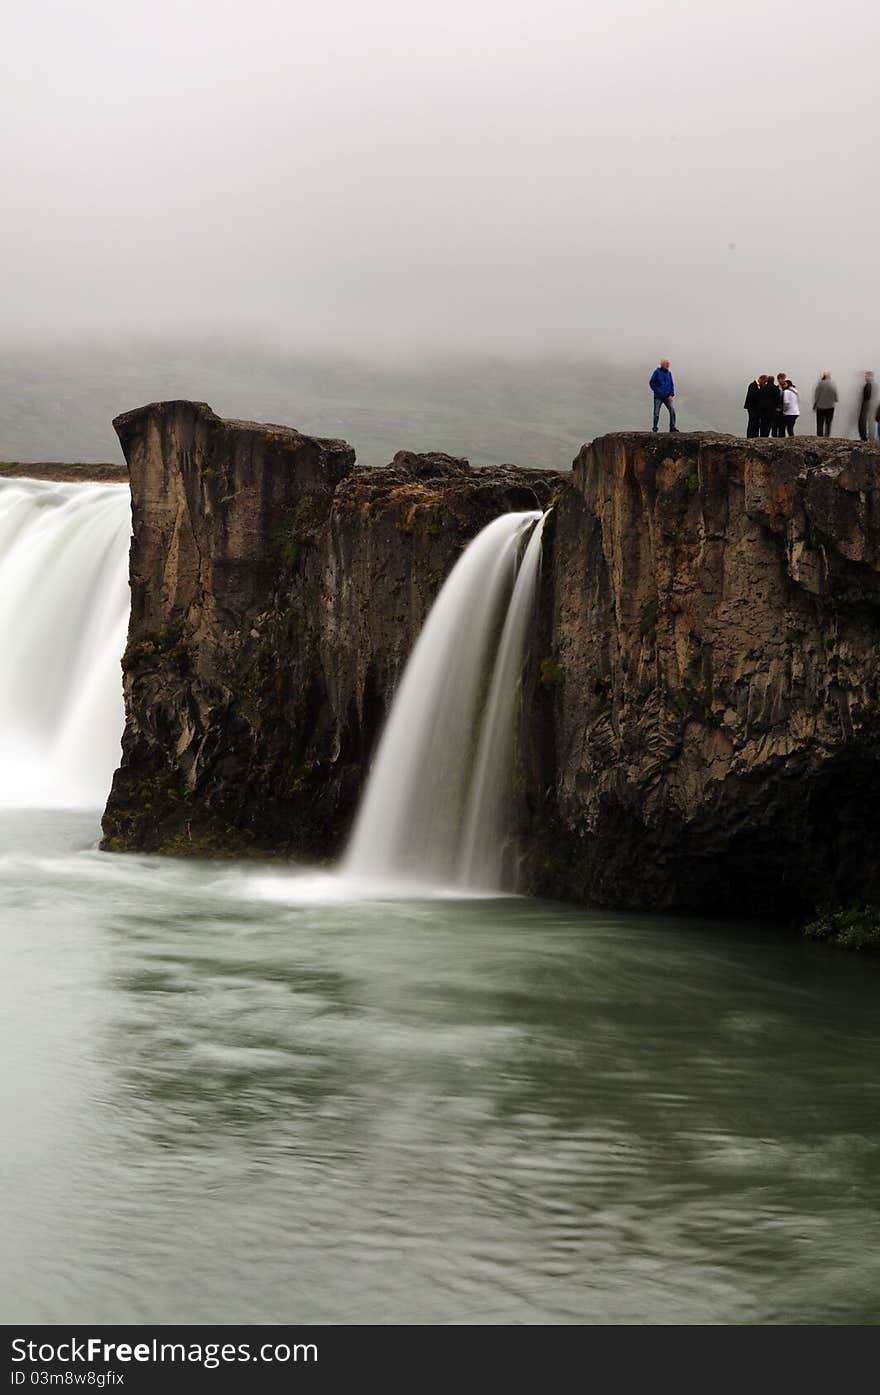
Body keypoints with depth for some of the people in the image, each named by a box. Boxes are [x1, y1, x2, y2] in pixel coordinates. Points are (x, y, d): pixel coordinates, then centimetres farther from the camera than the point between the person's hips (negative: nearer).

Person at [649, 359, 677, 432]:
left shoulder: (669, 373, 8)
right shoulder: (657, 372, -3)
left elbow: (672, 385, 11)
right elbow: (651, 383, -1)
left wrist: (671, 395, -1)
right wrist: (657, 391, -7)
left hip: (667, 397, 2)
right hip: (658, 397, -2)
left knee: (672, 409, -15)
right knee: (656, 413, 0)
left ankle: (672, 427, -13)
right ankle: (655, 428, 16)